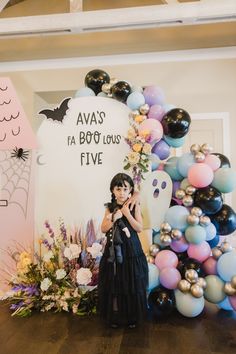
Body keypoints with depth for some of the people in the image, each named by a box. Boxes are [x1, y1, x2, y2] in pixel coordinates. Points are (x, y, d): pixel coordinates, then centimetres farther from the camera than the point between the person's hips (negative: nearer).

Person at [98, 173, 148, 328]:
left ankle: (133, 316, 28)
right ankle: (115, 316, 28)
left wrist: (127, 213, -18)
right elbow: (103, 229, -2)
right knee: (114, 285, 10)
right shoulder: (110, 207, 2)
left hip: (131, 250, -1)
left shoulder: (134, 206, -4)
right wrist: (114, 218, -17)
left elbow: (139, 228, -10)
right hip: (114, 250, 2)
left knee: (133, 285, 9)